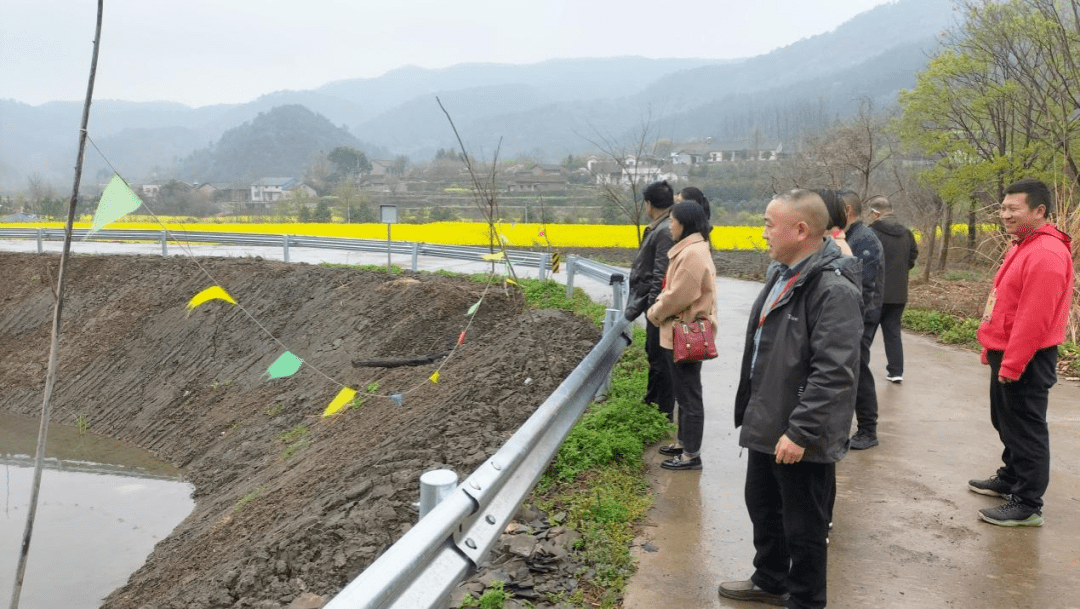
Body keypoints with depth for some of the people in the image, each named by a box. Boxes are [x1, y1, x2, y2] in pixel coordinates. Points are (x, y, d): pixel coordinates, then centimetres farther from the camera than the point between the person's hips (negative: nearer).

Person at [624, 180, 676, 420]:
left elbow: (662, 274, -24)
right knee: (653, 351, 22)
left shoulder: (666, 231, -21)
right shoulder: (659, 228, 11)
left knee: (660, 357, -1)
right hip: (656, 304, 10)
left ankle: (665, 413, 10)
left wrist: (653, 306, -22)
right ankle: (651, 401, 39)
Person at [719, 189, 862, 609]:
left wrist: (801, 432, -27)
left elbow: (834, 373, -27)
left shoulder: (833, 289, -22)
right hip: (768, 426, 10)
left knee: (803, 526, 8)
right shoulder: (781, 275, 9)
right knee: (762, 508, 24)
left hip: (801, 438, -10)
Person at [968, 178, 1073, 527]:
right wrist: (993, 350, 19)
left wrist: (1011, 365, -24)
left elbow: (1034, 319, -26)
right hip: (1008, 354, 10)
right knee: (1007, 424, 22)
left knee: (1025, 430, -1)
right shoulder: (1023, 246, 13)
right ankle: (1010, 479, 37)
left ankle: (1028, 505, 8)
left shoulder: (1046, 254, -22)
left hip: (1027, 360, -10)